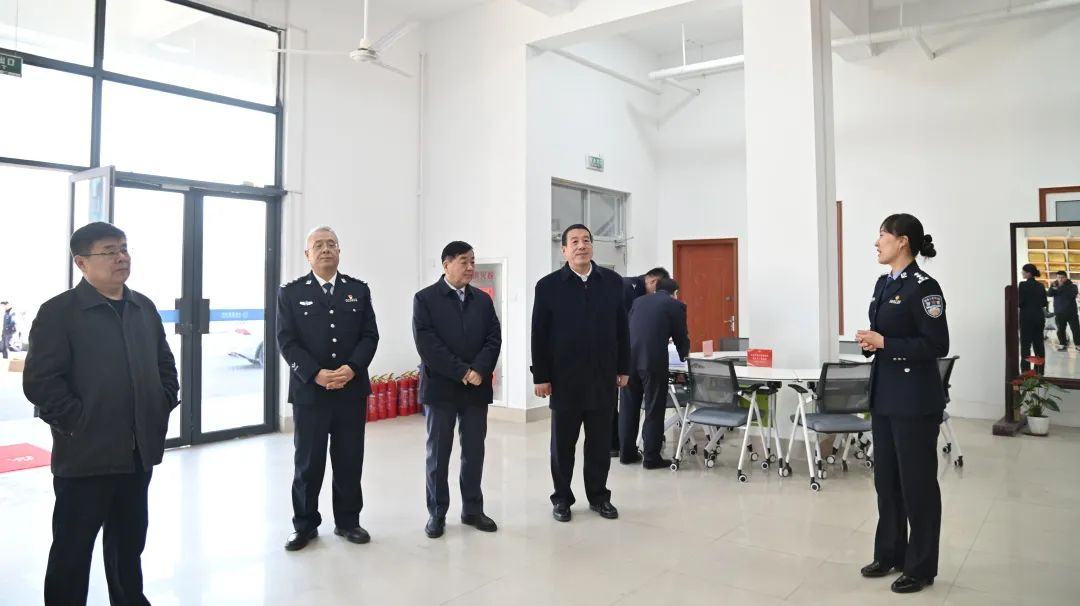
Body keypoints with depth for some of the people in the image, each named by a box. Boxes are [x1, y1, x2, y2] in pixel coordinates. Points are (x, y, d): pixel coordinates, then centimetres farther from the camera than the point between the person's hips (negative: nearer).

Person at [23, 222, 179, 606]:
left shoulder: (144, 308, 10)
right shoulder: (59, 311, -9)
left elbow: (165, 366, 17)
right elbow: (39, 382, -14)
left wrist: (162, 409, 6)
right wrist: (79, 423, -15)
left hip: (138, 452, 6)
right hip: (85, 455, -5)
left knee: (129, 542, 19)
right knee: (72, 549, 7)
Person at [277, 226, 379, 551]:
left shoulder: (358, 290, 8)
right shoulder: (291, 292, 3)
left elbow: (370, 336, 3)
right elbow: (287, 342, -4)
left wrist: (352, 368, -14)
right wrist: (316, 374, -16)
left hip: (352, 390, 2)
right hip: (309, 391, -2)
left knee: (350, 460, 9)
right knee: (308, 462, 6)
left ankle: (347, 520, 23)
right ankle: (305, 524, 20)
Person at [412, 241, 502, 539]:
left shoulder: (483, 300, 10)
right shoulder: (425, 298, -3)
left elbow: (493, 338, 2)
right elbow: (427, 344, -12)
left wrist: (478, 371, -14)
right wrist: (462, 372, -16)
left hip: (477, 387, 4)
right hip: (441, 387, -3)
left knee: (474, 452, 9)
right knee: (438, 454, 5)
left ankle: (473, 509, 21)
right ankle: (437, 513, 17)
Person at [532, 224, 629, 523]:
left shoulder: (612, 281, 4)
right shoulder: (548, 285, -3)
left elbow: (621, 328, 7)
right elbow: (539, 335, -3)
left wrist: (623, 368, 5)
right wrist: (540, 376, -6)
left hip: (603, 376, 2)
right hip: (565, 378, -2)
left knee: (600, 441, 10)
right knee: (563, 442, 9)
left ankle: (599, 495, 24)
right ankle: (562, 497, 22)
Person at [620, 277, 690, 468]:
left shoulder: (639, 301, 22)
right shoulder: (676, 305, 8)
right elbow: (681, 336, 12)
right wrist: (683, 355, 32)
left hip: (628, 357, 5)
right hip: (653, 359, -5)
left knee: (629, 406, 13)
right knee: (654, 409, 4)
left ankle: (627, 453, 21)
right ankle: (651, 457, 9)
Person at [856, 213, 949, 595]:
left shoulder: (923, 287, -14)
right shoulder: (883, 283, 11)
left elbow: (937, 345, -17)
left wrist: (883, 343, -20)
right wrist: (869, 342, -2)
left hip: (915, 399, -8)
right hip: (885, 395, 8)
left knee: (917, 481, 4)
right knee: (885, 477, 16)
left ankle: (920, 567, 18)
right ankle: (889, 554, 30)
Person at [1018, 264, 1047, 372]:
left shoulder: (1023, 285, -13)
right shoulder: (1041, 285, 8)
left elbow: (1020, 302, -15)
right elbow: (1044, 303, 11)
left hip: (1027, 317, -6)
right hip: (1039, 316, 7)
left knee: (1026, 344, -3)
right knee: (1039, 343, 11)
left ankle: (1026, 370, -4)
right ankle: (1039, 370, 15)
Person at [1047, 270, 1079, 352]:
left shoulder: (1072, 286, 0)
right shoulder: (1055, 285, 6)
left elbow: (1072, 294, -20)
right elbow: (1049, 294, -9)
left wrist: (1061, 287, -24)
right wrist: (1052, 287, -27)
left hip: (1071, 312, -2)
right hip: (1059, 313, 2)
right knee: (1060, 330, 4)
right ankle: (1063, 345, 12)